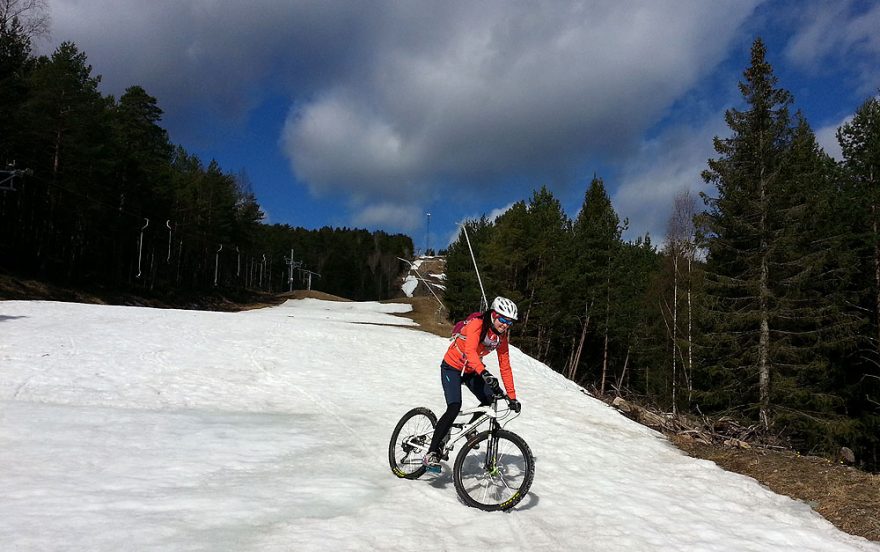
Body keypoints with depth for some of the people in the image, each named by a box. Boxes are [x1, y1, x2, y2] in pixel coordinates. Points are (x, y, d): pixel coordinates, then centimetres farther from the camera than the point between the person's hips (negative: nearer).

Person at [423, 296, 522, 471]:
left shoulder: (501, 337, -6)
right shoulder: (477, 325, -26)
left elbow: (505, 366, -3)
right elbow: (470, 351, -42)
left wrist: (512, 396, -6)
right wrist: (485, 374, -58)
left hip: (471, 371, 7)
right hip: (452, 367, -7)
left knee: (491, 400, -11)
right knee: (454, 407, -23)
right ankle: (431, 453, -18)